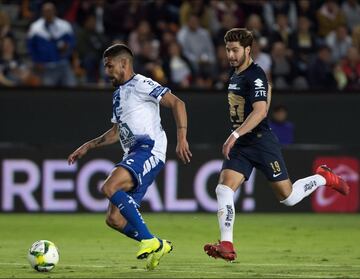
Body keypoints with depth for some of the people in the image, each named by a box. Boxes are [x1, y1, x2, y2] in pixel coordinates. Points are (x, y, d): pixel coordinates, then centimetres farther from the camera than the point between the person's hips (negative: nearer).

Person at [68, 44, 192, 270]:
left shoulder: (141, 85, -4)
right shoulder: (118, 94, 24)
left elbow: (177, 103, -12)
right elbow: (116, 132, 36)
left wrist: (182, 138, -22)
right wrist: (87, 147, 30)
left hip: (149, 149, -9)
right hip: (133, 155, 9)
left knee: (110, 188, -30)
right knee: (114, 219, 0)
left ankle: (149, 240, -27)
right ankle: (158, 246, 10)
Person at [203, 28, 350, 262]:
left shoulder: (255, 76, -16)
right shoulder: (236, 75, 12)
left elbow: (260, 111, -27)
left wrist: (235, 135, -35)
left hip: (262, 143, -8)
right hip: (241, 145, 8)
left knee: (288, 198, 2)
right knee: (224, 189, -12)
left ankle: (323, 178, 28)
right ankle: (227, 245, -16)